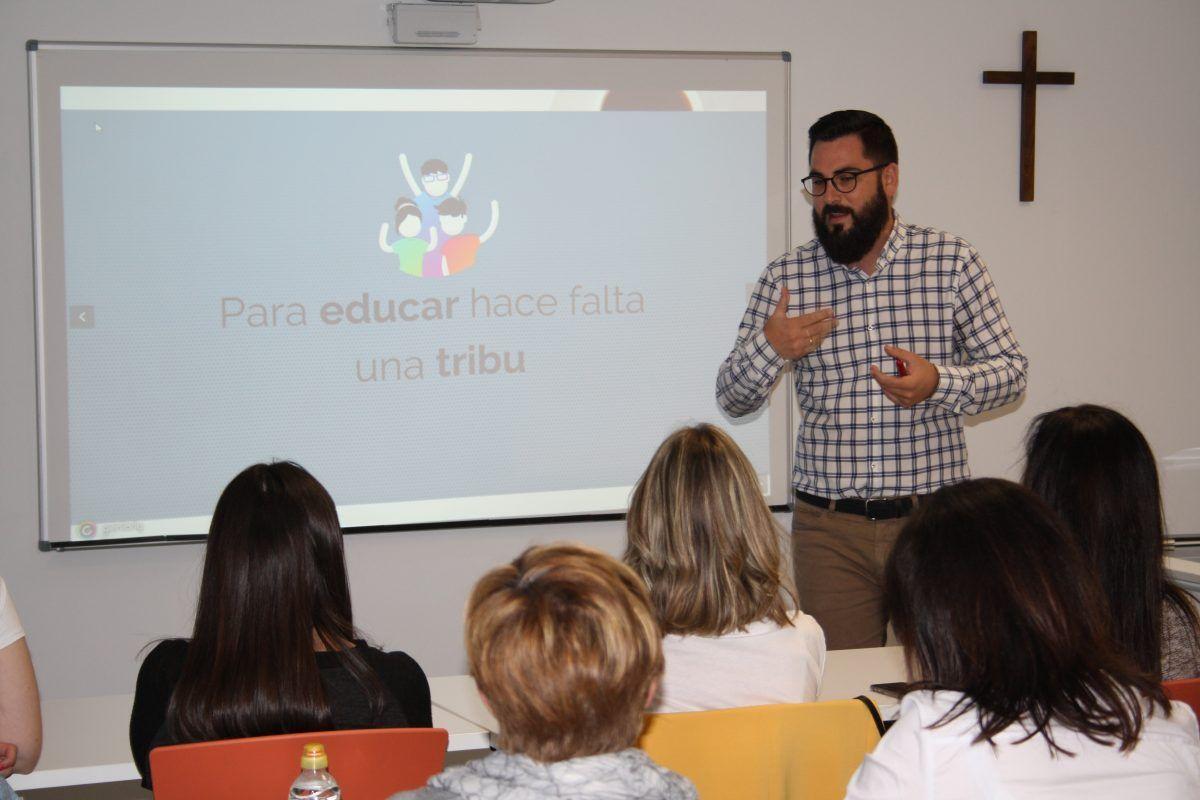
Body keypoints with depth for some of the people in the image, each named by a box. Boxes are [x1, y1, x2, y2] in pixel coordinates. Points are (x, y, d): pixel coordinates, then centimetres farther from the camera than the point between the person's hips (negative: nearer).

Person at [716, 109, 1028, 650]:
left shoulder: (951, 262, 2)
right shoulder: (787, 277, 5)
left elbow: (1010, 370, 3)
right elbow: (732, 399, 7)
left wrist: (939, 382, -17)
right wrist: (769, 349, -14)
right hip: (830, 529, 1)